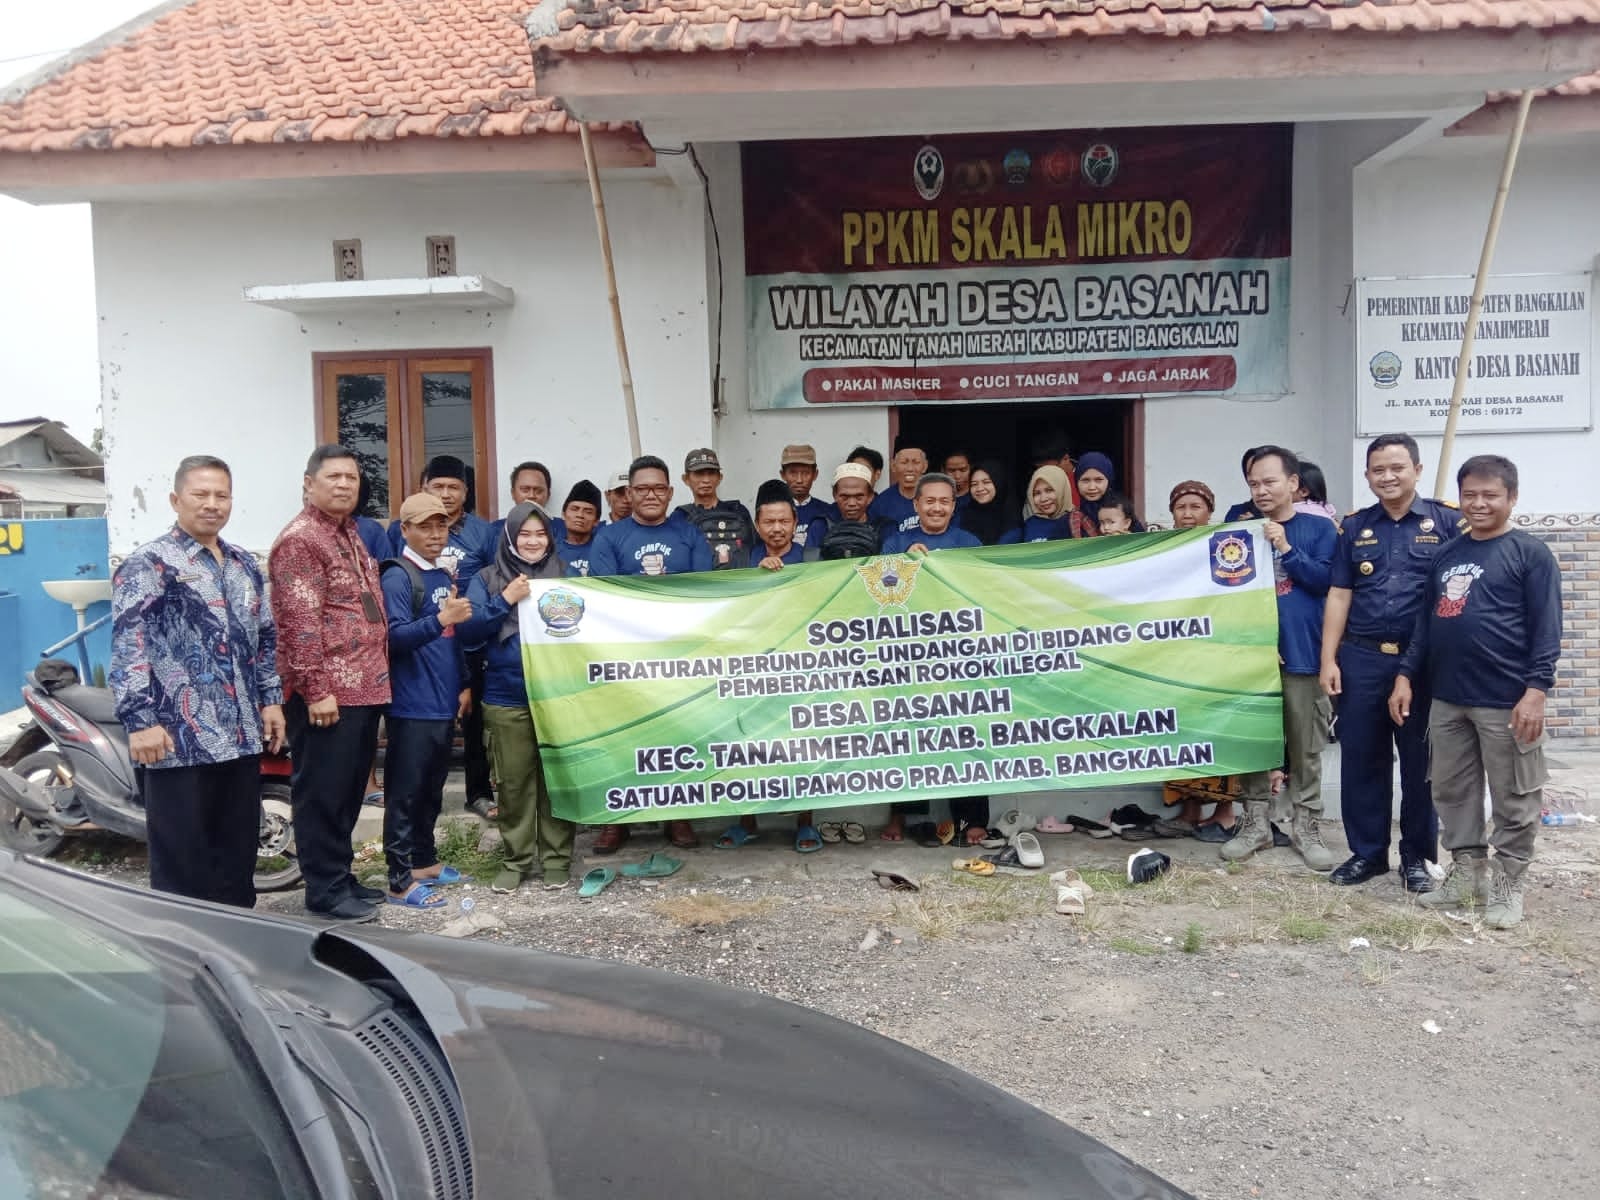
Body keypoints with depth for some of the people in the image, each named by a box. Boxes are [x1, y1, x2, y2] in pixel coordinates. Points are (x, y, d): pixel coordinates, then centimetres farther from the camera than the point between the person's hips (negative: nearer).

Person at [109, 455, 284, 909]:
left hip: (241, 735, 7)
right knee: (182, 860, 1)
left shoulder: (244, 565, 16)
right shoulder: (148, 565, -6)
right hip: (179, 739, -7)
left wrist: (271, 698, 14)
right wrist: (141, 720, -21)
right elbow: (127, 645, -14)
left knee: (239, 852, 15)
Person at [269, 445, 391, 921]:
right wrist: (316, 689, -22)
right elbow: (299, 622, -19)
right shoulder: (299, 541, -12)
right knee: (323, 792, 0)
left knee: (350, 790, 16)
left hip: (364, 688, 9)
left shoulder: (351, 534, 18)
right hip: (326, 694, -9)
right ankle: (325, 890, 8)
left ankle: (340, 875, 27)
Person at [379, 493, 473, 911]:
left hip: (444, 704, 8)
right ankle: (400, 880, 4)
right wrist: (439, 619, -35)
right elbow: (394, 637, -21)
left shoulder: (445, 576, 14)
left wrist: (464, 685, 17)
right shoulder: (397, 577, -11)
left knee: (432, 790, 17)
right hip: (412, 707, -8)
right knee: (405, 793, -2)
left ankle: (424, 860, 29)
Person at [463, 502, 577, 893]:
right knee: (514, 782, 6)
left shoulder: (565, 577, 8)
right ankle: (516, 859, 19)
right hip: (507, 699, 0)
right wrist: (505, 601, -14)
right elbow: (468, 631, -4)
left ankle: (556, 858, 16)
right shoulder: (487, 579, 5)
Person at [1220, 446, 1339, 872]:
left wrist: (1286, 549, -15)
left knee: (1305, 748, 7)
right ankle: (1255, 823, 19)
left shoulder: (1319, 528, 2)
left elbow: (1327, 580, -9)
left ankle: (1305, 827, 19)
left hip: (1302, 652, -2)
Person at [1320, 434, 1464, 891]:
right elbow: (1339, 596, 7)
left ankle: (1417, 856, 22)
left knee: (1421, 762, 8)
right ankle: (1367, 852, 21)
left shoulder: (1447, 522, 0)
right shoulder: (1354, 527, 8)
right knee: (1361, 759, 8)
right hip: (1361, 660, 2)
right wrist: (1328, 659, 1)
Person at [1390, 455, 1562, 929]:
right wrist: (1406, 675, 9)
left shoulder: (1531, 553, -4)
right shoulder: (1446, 555, 12)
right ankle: (1467, 871, 26)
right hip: (1447, 698, 6)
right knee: (1452, 791, 13)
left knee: (1513, 799, 5)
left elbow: (1546, 627, -9)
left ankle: (1507, 883, 17)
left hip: (1506, 701, -6)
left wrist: (1537, 689, -16)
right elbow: (1425, 620, 15)